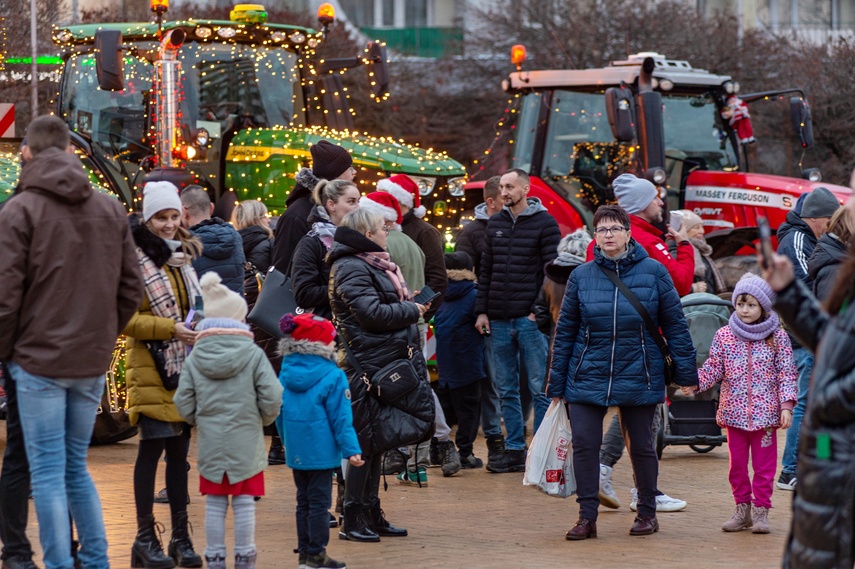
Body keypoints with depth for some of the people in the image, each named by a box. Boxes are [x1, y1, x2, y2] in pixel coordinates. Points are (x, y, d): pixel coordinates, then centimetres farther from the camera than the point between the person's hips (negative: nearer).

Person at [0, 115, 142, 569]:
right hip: (93, 362, 5)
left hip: (39, 360, -5)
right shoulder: (110, 210, 7)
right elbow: (130, 289, 9)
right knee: (76, 468, 16)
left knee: (48, 473, 0)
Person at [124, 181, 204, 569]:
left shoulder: (181, 256, 15)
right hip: (152, 372, -7)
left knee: (180, 450, 8)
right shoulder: (134, 260, -9)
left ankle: (180, 537, 11)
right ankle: (145, 537, 1)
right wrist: (170, 329, -21)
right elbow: (124, 318, -14)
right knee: (153, 447, -6)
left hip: (186, 369, 7)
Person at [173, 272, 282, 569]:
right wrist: (263, 419, 12)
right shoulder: (253, 355, -8)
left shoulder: (194, 358, -2)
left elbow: (183, 404, -1)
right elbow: (272, 399, -9)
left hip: (210, 444, 2)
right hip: (245, 444, -2)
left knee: (214, 505, 9)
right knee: (244, 503, 6)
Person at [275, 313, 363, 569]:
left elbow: (279, 412, 10)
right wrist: (351, 450, -12)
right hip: (321, 450, -6)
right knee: (319, 502, 0)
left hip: (295, 450, 6)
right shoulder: (332, 376, -14)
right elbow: (341, 418, -15)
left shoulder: (286, 372, 3)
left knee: (303, 500, 14)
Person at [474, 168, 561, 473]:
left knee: (540, 388, -3)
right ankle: (514, 450, 13)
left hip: (530, 320, -5)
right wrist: (481, 310, 7)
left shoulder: (544, 223, -2)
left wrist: (539, 310, -13)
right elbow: (486, 270, 15)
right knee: (506, 390, 8)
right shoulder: (495, 224, 13)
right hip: (499, 321, 5)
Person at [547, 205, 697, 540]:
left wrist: (685, 373, -2)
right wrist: (557, 384, 5)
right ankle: (587, 517, -1)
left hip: (637, 376, -1)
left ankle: (647, 513, 23)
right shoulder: (582, 276, 3)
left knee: (641, 446, 8)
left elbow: (675, 325, 1)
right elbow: (565, 331, 7)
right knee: (584, 443, -7)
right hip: (588, 375, 1)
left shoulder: (653, 272, -2)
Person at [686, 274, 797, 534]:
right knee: (737, 463, 8)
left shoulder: (777, 337, -1)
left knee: (764, 465, 1)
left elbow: (787, 374, -1)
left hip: (765, 414, -2)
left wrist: (786, 405, -8)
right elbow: (713, 369, 4)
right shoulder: (724, 336, 4)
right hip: (734, 412, 2)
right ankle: (742, 508, 18)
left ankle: (761, 510, 9)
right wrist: (694, 383, -12)